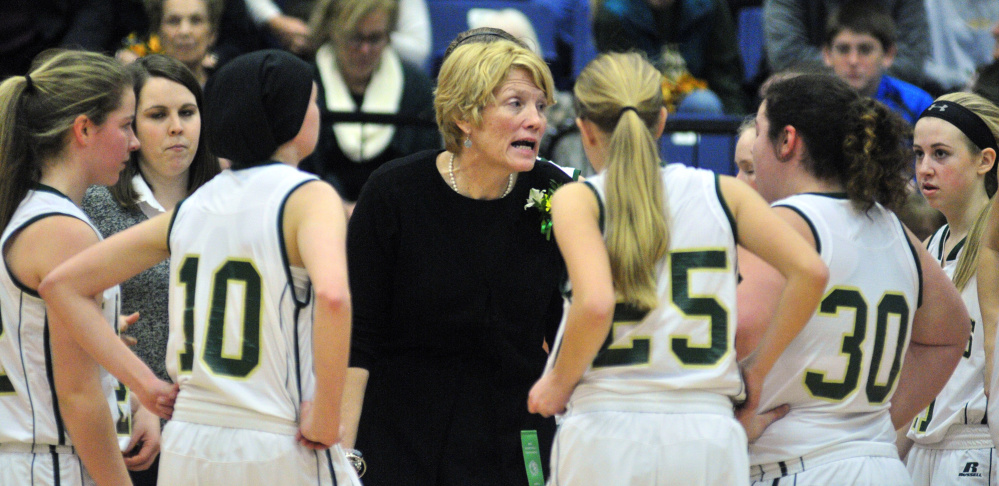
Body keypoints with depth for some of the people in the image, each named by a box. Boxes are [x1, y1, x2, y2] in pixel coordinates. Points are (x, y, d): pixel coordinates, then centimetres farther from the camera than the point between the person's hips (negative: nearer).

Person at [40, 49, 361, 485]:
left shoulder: (190, 208, 12)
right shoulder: (308, 197, -7)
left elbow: (61, 284, 16)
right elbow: (331, 294, -28)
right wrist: (325, 413, -16)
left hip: (187, 450, 6)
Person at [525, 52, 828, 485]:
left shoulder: (579, 201, 0)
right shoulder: (722, 193, 9)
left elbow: (595, 304, -17)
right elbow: (809, 271, -1)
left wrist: (558, 383, -1)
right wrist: (757, 368, 9)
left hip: (606, 426, -3)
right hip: (710, 434, 3)